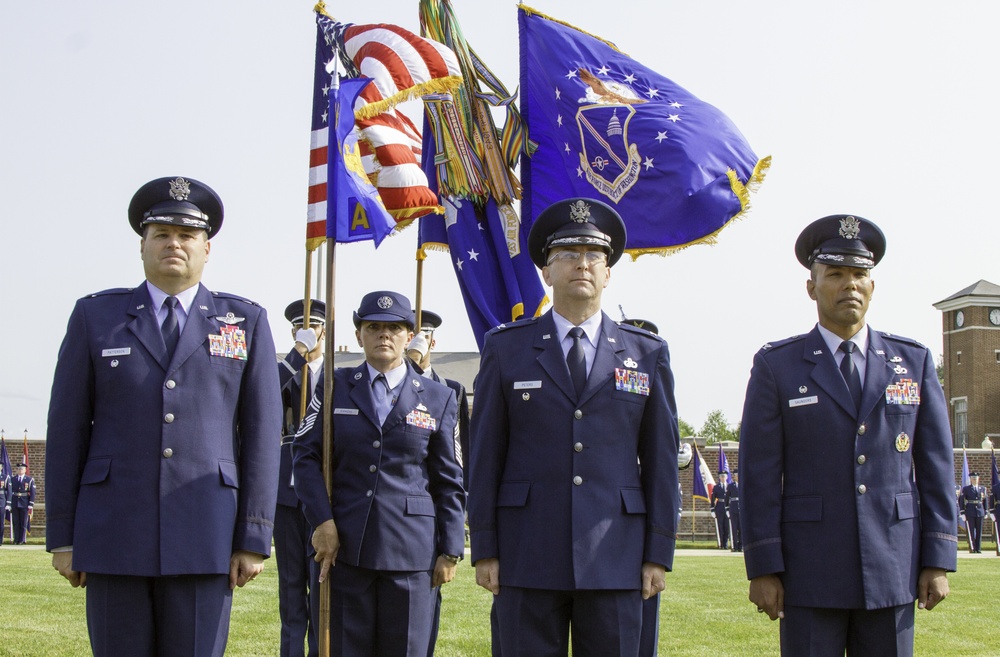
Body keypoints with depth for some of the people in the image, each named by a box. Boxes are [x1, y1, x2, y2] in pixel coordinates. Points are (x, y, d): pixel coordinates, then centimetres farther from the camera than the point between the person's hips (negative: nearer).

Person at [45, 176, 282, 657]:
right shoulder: (95, 316, 8)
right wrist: (61, 537, 2)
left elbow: (261, 434, 5)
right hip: (113, 535, 0)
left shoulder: (246, 322, 9)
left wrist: (255, 539, -1)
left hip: (206, 538, 0)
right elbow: (67, 430, 6)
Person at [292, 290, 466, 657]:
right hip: (343, 545, 0)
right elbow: (305, 456, 5)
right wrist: (322, 521, -8)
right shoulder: (334, 387, 9)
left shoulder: (439, 399, 9)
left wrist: (450, 551, 2)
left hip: (412, 550, 0)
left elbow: (449, 482, 8)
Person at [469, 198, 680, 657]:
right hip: (528, 557, -1)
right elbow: (485, 453, 5)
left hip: (615, 560, 1)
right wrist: (484, 550, 0)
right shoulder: (506, 349, 7)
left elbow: (661, 459, 8)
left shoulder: (647, 355, 9)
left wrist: (659, 553, 2)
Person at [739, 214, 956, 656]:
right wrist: (762, 568, -7)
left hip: (893, 569, 2)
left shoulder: (914, 362, 9)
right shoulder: (776, 365, 2)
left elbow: (935, 466, 8)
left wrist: (938, 560, 2)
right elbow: (759, 473, -1)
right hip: (810, 570, -2)